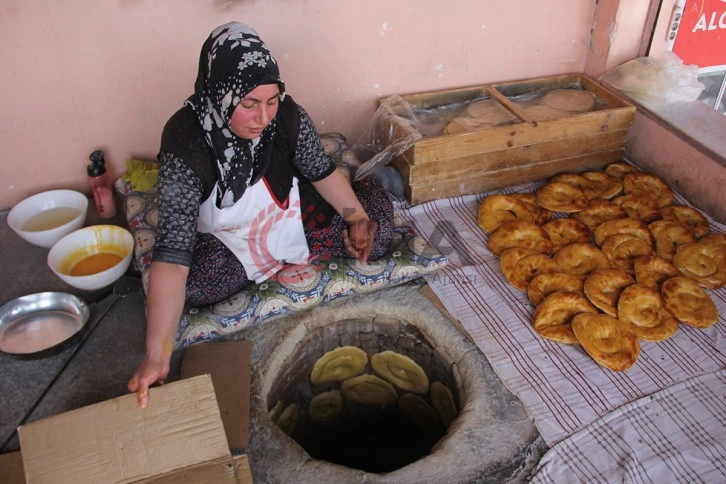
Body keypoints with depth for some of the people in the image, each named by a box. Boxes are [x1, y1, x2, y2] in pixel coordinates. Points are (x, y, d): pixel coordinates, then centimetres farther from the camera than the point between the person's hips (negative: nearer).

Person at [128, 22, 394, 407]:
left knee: (377, 233, -13)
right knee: (192, 284, -30)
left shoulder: (287, 116, -24)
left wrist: (358, 218, -19)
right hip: (226, 240, 0)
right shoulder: (185, 141, -32)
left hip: (291, 216, 1)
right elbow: (172, 251, -39)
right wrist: (156, 354, -45)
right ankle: (284, 259, -3)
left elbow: (322, 171, -3)